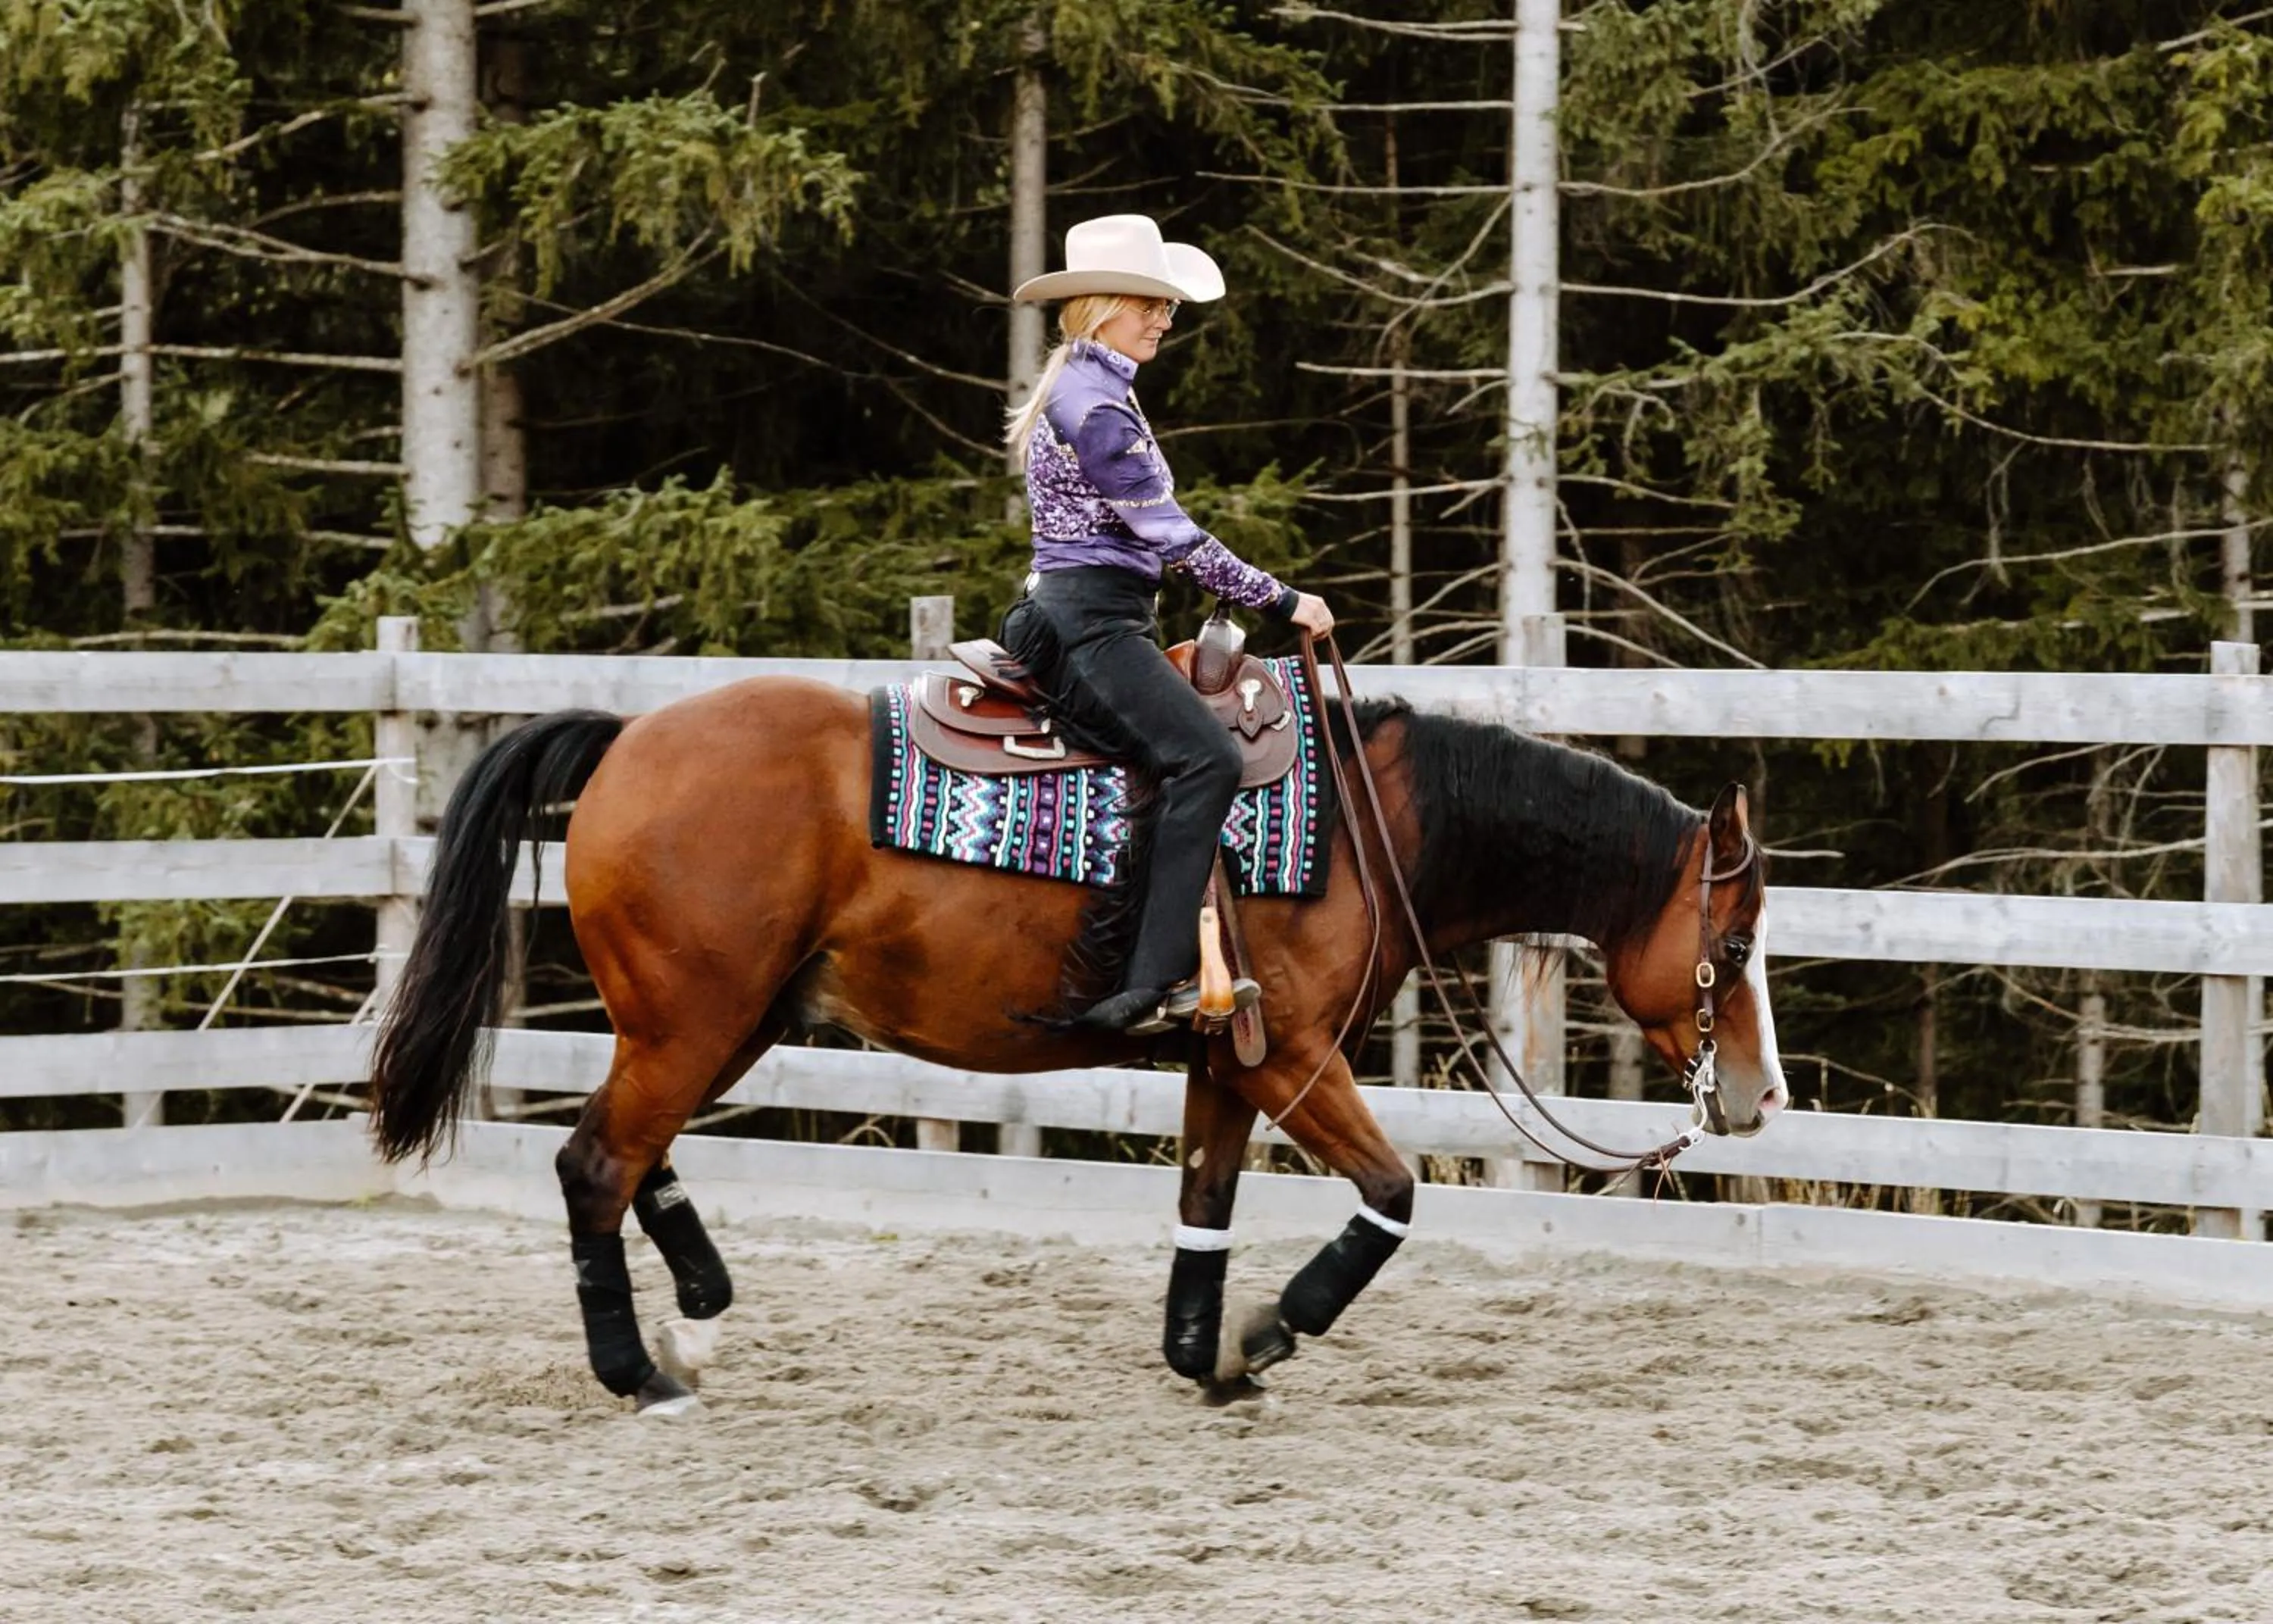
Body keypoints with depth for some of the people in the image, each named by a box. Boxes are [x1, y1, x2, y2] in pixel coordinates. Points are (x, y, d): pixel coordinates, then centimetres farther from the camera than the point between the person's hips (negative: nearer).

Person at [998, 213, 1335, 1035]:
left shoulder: (1099, 392, 20)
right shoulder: (1090, 400, -13)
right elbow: (1168, 532, -16)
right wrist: (1281, 601, -12)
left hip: (1099, 620, 11)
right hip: (1086, 621, -11)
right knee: (1206, 757, -25)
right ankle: (1149, 986, -33)